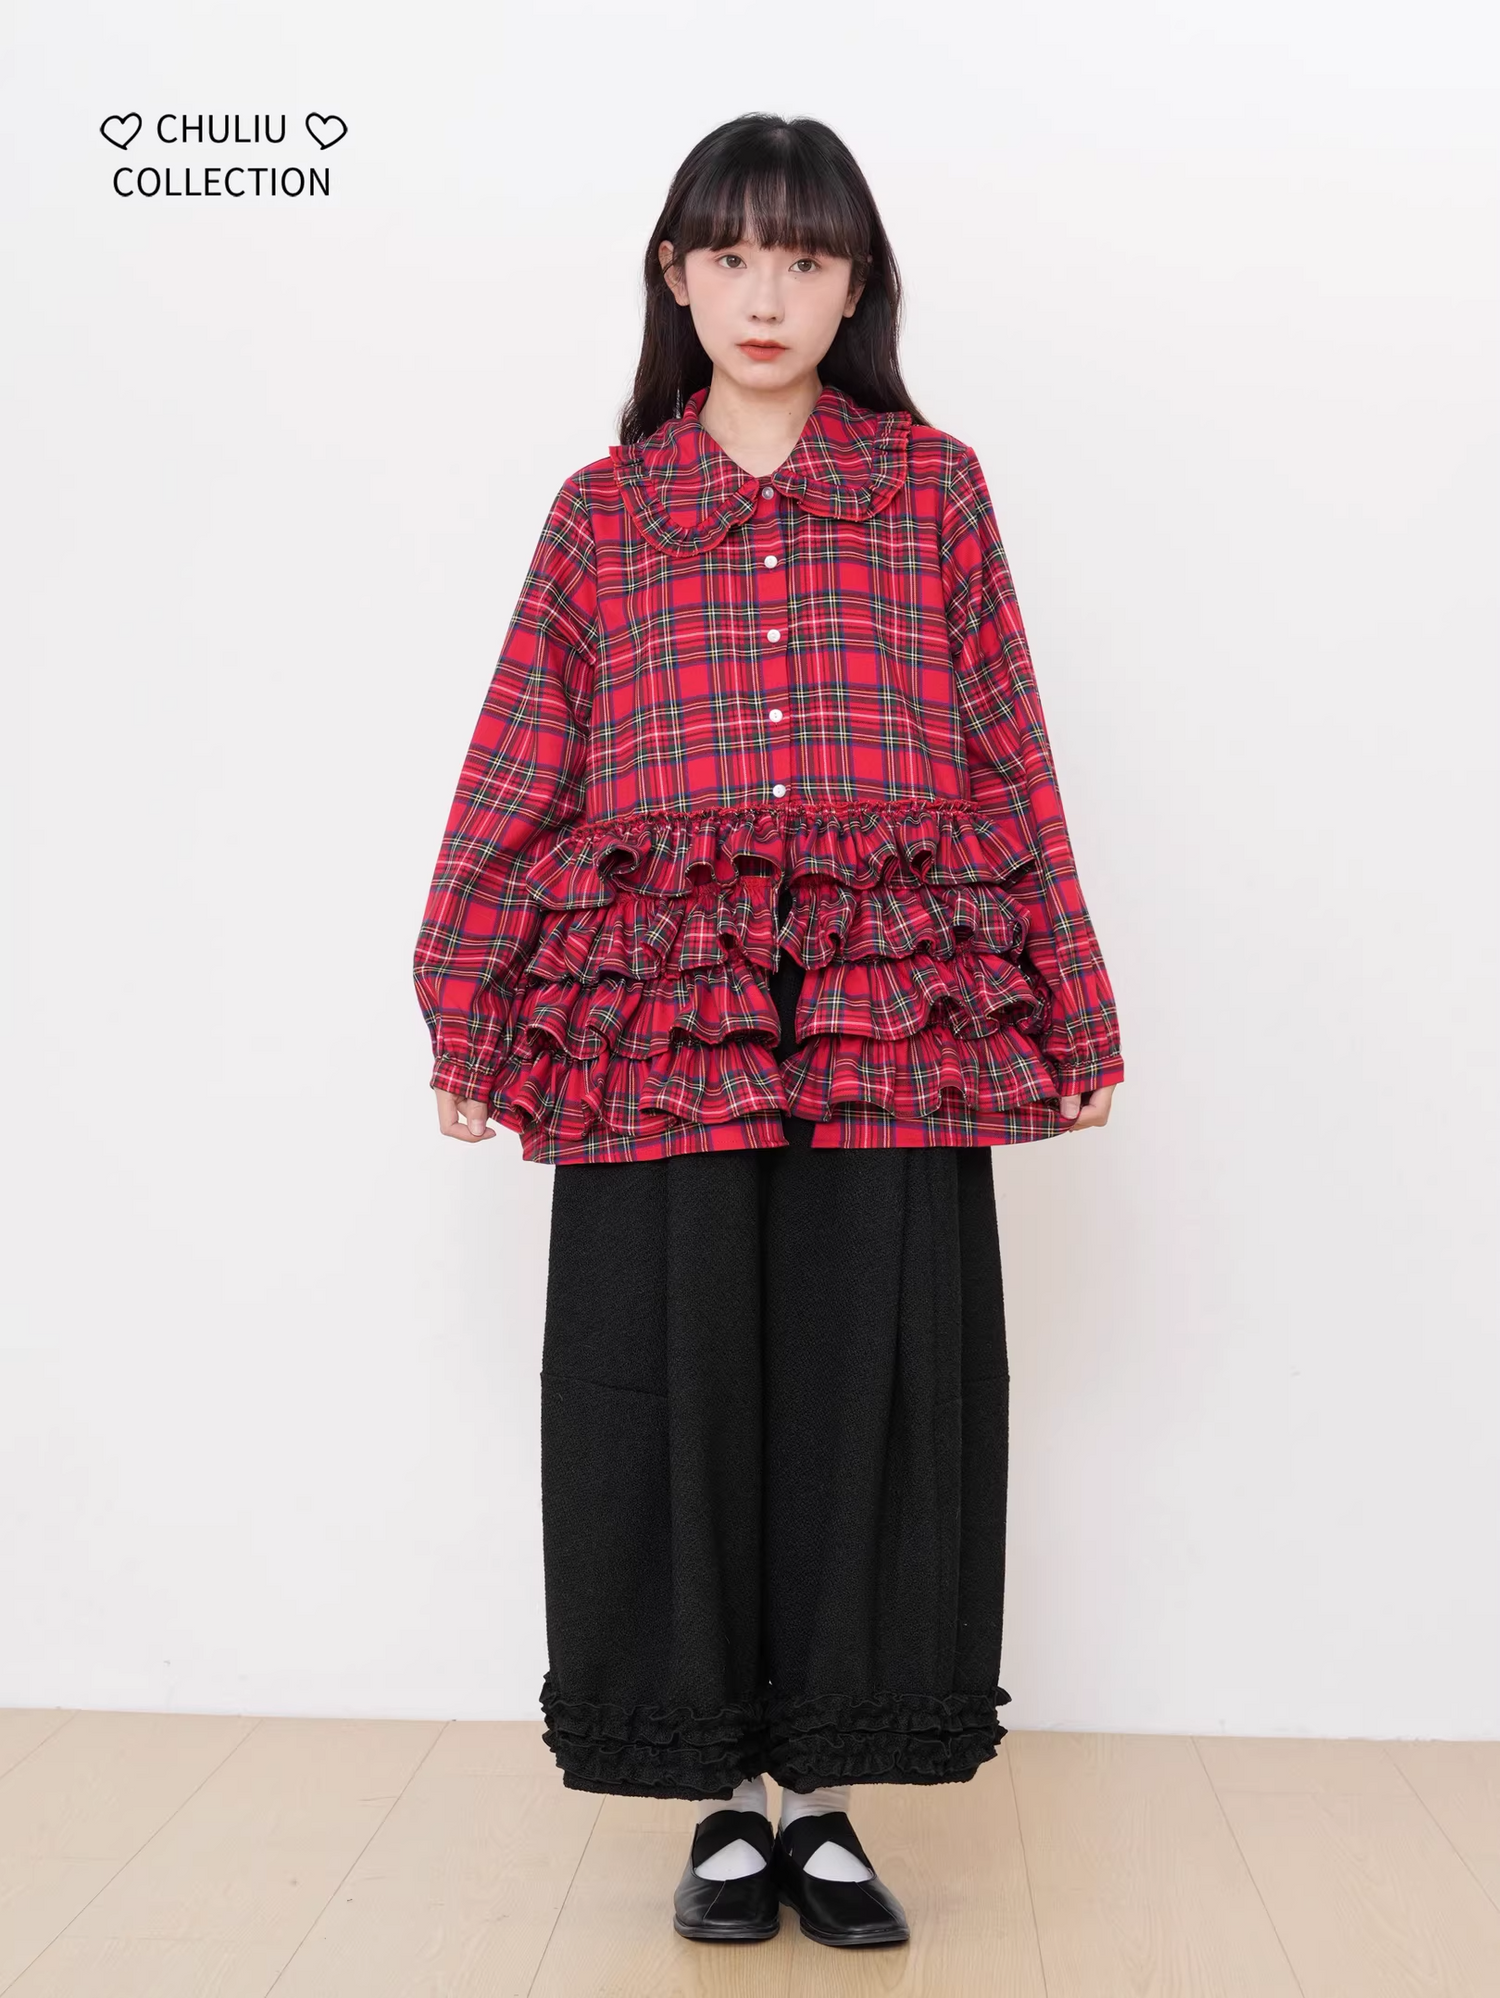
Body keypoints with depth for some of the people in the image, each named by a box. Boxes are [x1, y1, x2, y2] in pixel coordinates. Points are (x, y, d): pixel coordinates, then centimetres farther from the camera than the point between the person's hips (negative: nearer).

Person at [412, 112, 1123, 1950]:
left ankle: (826, 1796, 20)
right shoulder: (604, 511, 11)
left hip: (893, 1019, 0)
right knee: (681, 1390, 3)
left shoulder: (934, 488, 11)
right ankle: (726, 1799, 20)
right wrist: (466, 1019, 6)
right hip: (661, 1019, 0)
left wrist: (1068, 1014, 6)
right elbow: (519, 777, 9)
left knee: (873, 1389, 2)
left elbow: (1010, 760, 9)